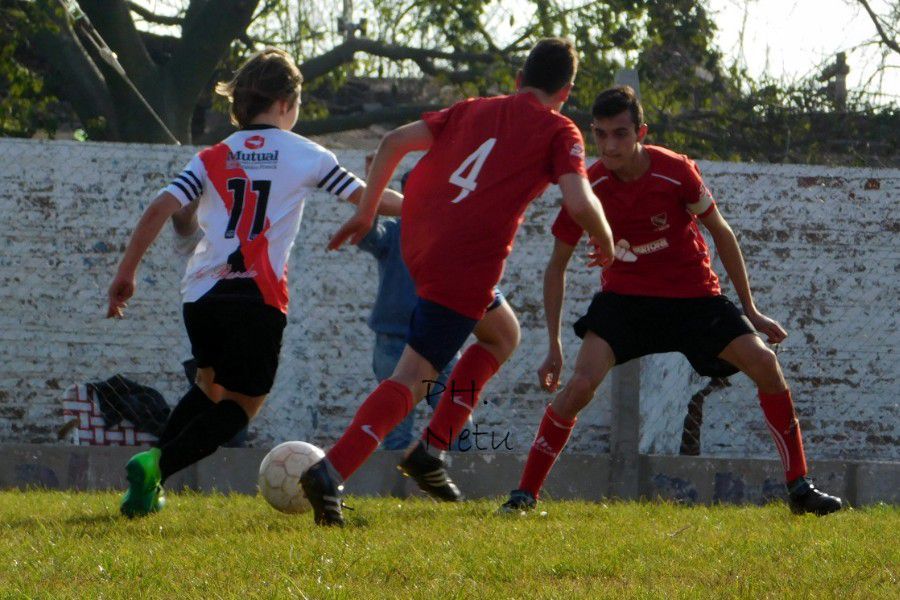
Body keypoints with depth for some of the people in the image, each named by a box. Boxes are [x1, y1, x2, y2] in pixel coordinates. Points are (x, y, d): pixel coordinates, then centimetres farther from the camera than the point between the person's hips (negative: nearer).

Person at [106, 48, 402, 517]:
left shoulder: (212, 159, 14)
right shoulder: (305, 155, 8)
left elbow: (160, 210, 2)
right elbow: (367, 198, 12)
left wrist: (126, 274, 6)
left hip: (202, 293, 4)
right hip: (258, 298, -4)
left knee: (211, 384, 26)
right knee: (243, 402, 4)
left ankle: (151, 471, 9)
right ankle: (156, 465, -18)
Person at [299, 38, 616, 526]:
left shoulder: (474, 110, 21)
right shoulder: (559, 132, 5)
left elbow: (394, 142, 15)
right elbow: (579, 204, -9)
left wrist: (366, 212, 22)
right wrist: (605, 242, 11)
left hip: (418, 242, 7)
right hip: (467, 263, -7)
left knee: (502, 333, 29)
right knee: (411, 377, -8)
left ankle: (431, 449, 19)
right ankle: (330, 475, -24)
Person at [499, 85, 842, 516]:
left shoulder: (677, 173, -19)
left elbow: (721, 234, -2)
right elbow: (557, 266, -1)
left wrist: (749, 311, 3)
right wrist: (554, 346, -3)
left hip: (694, 296, 0)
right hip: (625, 297, 0)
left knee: (764, 363, -15)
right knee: (580, 384, -23)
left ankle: (799, 487, -2)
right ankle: (525, 493, -13)